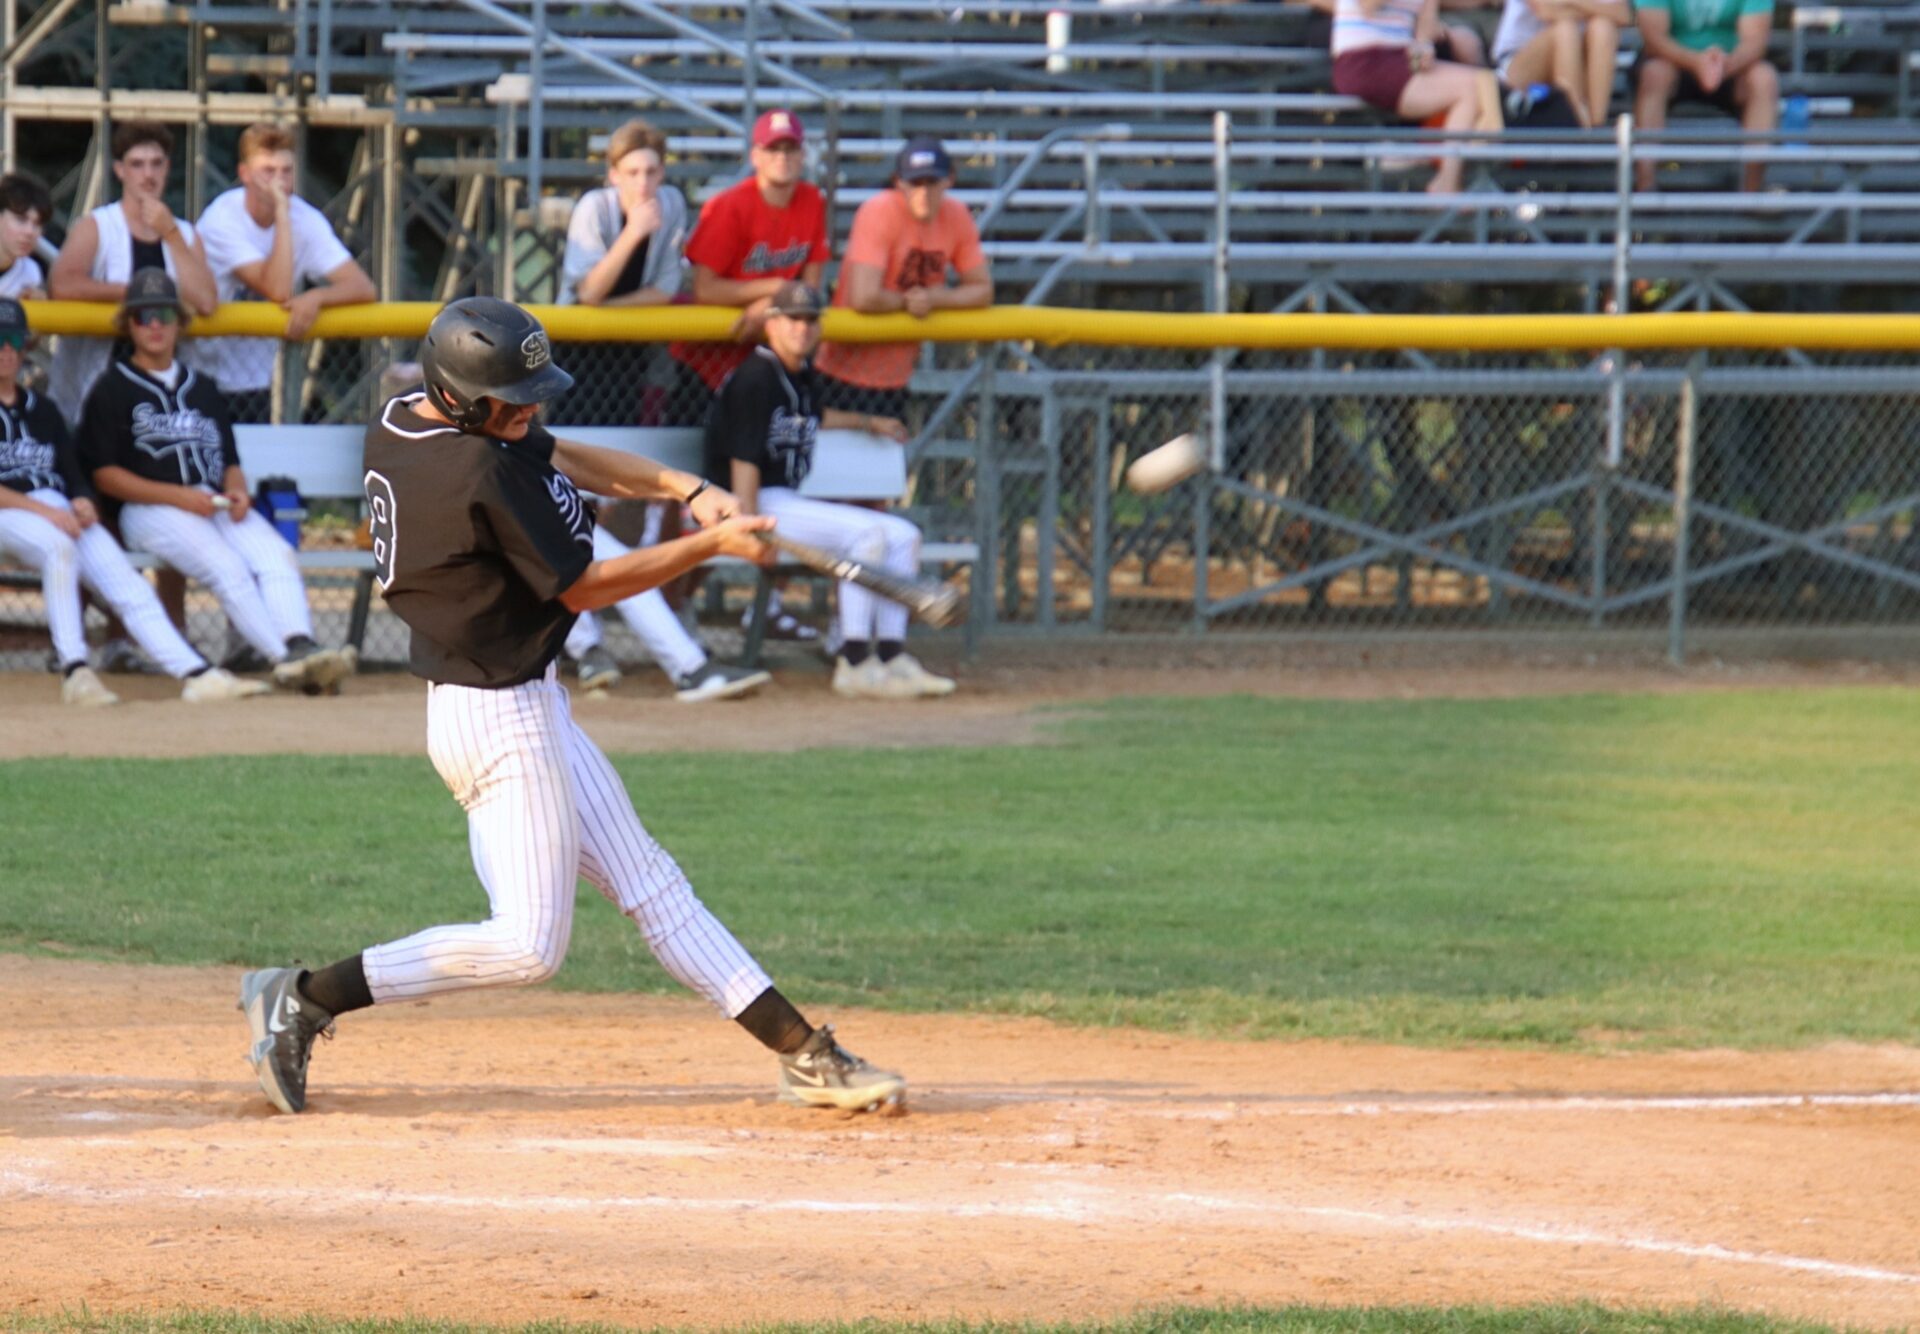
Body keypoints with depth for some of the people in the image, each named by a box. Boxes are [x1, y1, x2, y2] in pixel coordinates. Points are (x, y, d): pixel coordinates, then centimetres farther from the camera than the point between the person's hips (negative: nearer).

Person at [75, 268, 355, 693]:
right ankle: (283, 659, -45)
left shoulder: (202, 389, 27)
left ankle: (300, 647, -47)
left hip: (216, 504, 5)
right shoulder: (113, 390, 9)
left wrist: (237, 492, -1)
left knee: (278, 557, -27)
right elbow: (105, 475, -1)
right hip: (149, 509, -5)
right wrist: (179, 496, -12)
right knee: (227, 566, -33)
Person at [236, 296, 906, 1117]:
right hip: (498, 718, -11)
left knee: (649, 885, 11)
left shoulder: (397, 423, 4)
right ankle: (306, 1001, -1)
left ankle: (802, 1053, 15)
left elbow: (562, 460, 14)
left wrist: (682, 489, 1)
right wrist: (709, 545, -10)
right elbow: (585, 587, -16)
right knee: (527, 946, -6)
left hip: (527, 703, 11)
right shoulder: (482, 475, -26)